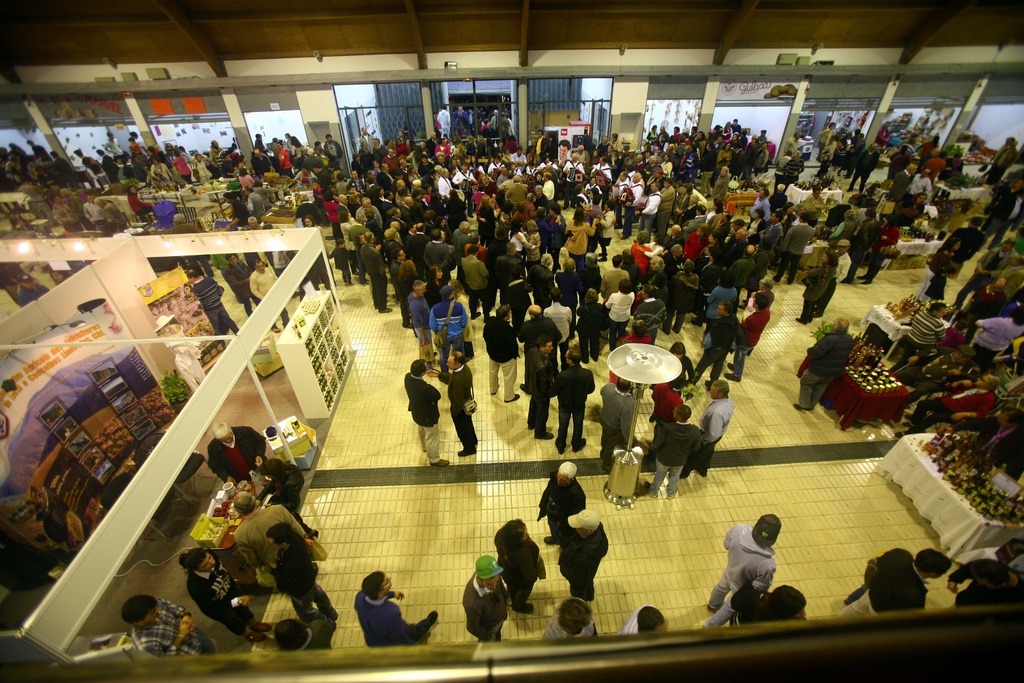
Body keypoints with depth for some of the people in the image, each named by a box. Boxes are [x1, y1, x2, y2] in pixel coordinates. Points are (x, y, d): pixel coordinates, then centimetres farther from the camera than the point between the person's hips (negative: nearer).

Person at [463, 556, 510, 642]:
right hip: (488, 628, -4)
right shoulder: (472, 603, -48)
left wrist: (507, 599, 5)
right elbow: (472, 627, -27)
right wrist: (489, 637, -11)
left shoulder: (490, 574, -34)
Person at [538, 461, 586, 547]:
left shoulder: (577, 494, -41)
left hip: (564, 523, -5)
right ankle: (555, 539, 70)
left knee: (564, 541, 27)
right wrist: (543, 509, 2)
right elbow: (547, 493, -6)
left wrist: (562, 523, -16)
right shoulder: (554, 478, -26)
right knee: (553, 530, 38)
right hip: (551, 516, 5)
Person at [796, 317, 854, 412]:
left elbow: (816, 353, -35)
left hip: (819, 370, -7)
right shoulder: (850, 339, -2)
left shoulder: (830, 339, -31)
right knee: (820, 388, 23)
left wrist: (810, 350, -14)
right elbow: (847, 354, 14)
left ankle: (804, 405, 19)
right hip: (835, 372, 7)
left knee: (806, 383, 13)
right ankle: (811, 405, 37)